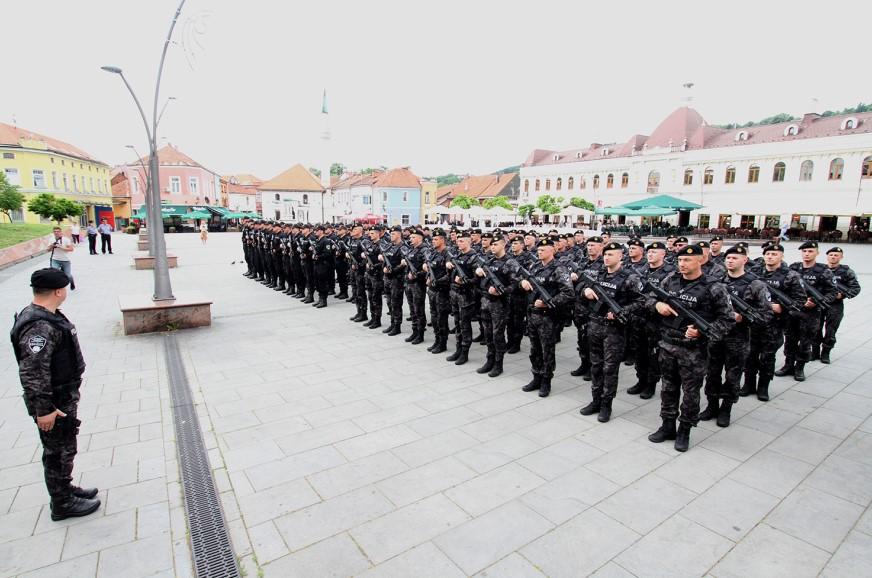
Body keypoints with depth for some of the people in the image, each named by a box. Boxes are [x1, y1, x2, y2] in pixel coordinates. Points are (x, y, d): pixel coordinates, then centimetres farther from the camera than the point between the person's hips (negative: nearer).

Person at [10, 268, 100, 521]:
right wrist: (43, 410, -23)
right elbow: (32, 374, -28)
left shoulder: (48, 316, 5)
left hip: (64, 397, 10)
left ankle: (65, 488, 40)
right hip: (54, 403, -10)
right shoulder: (39, 327, -27)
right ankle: (62, 504, 22)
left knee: (64, 448, 23)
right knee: (58, 451, 6)